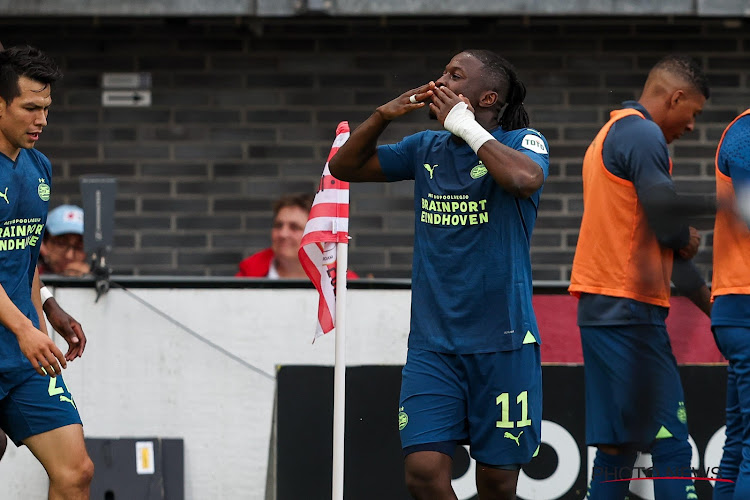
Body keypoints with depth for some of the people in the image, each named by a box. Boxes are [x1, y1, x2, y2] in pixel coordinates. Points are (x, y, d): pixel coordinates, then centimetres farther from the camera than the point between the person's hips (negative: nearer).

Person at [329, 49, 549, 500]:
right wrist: (384, 115, 2)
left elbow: (525, 178, -27)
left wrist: (465, 125, -17)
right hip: (432, 342, 4)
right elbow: (345, 167, 19)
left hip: (501, 343, -4)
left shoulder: (523, 141, -3)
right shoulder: (426, 149, 12)